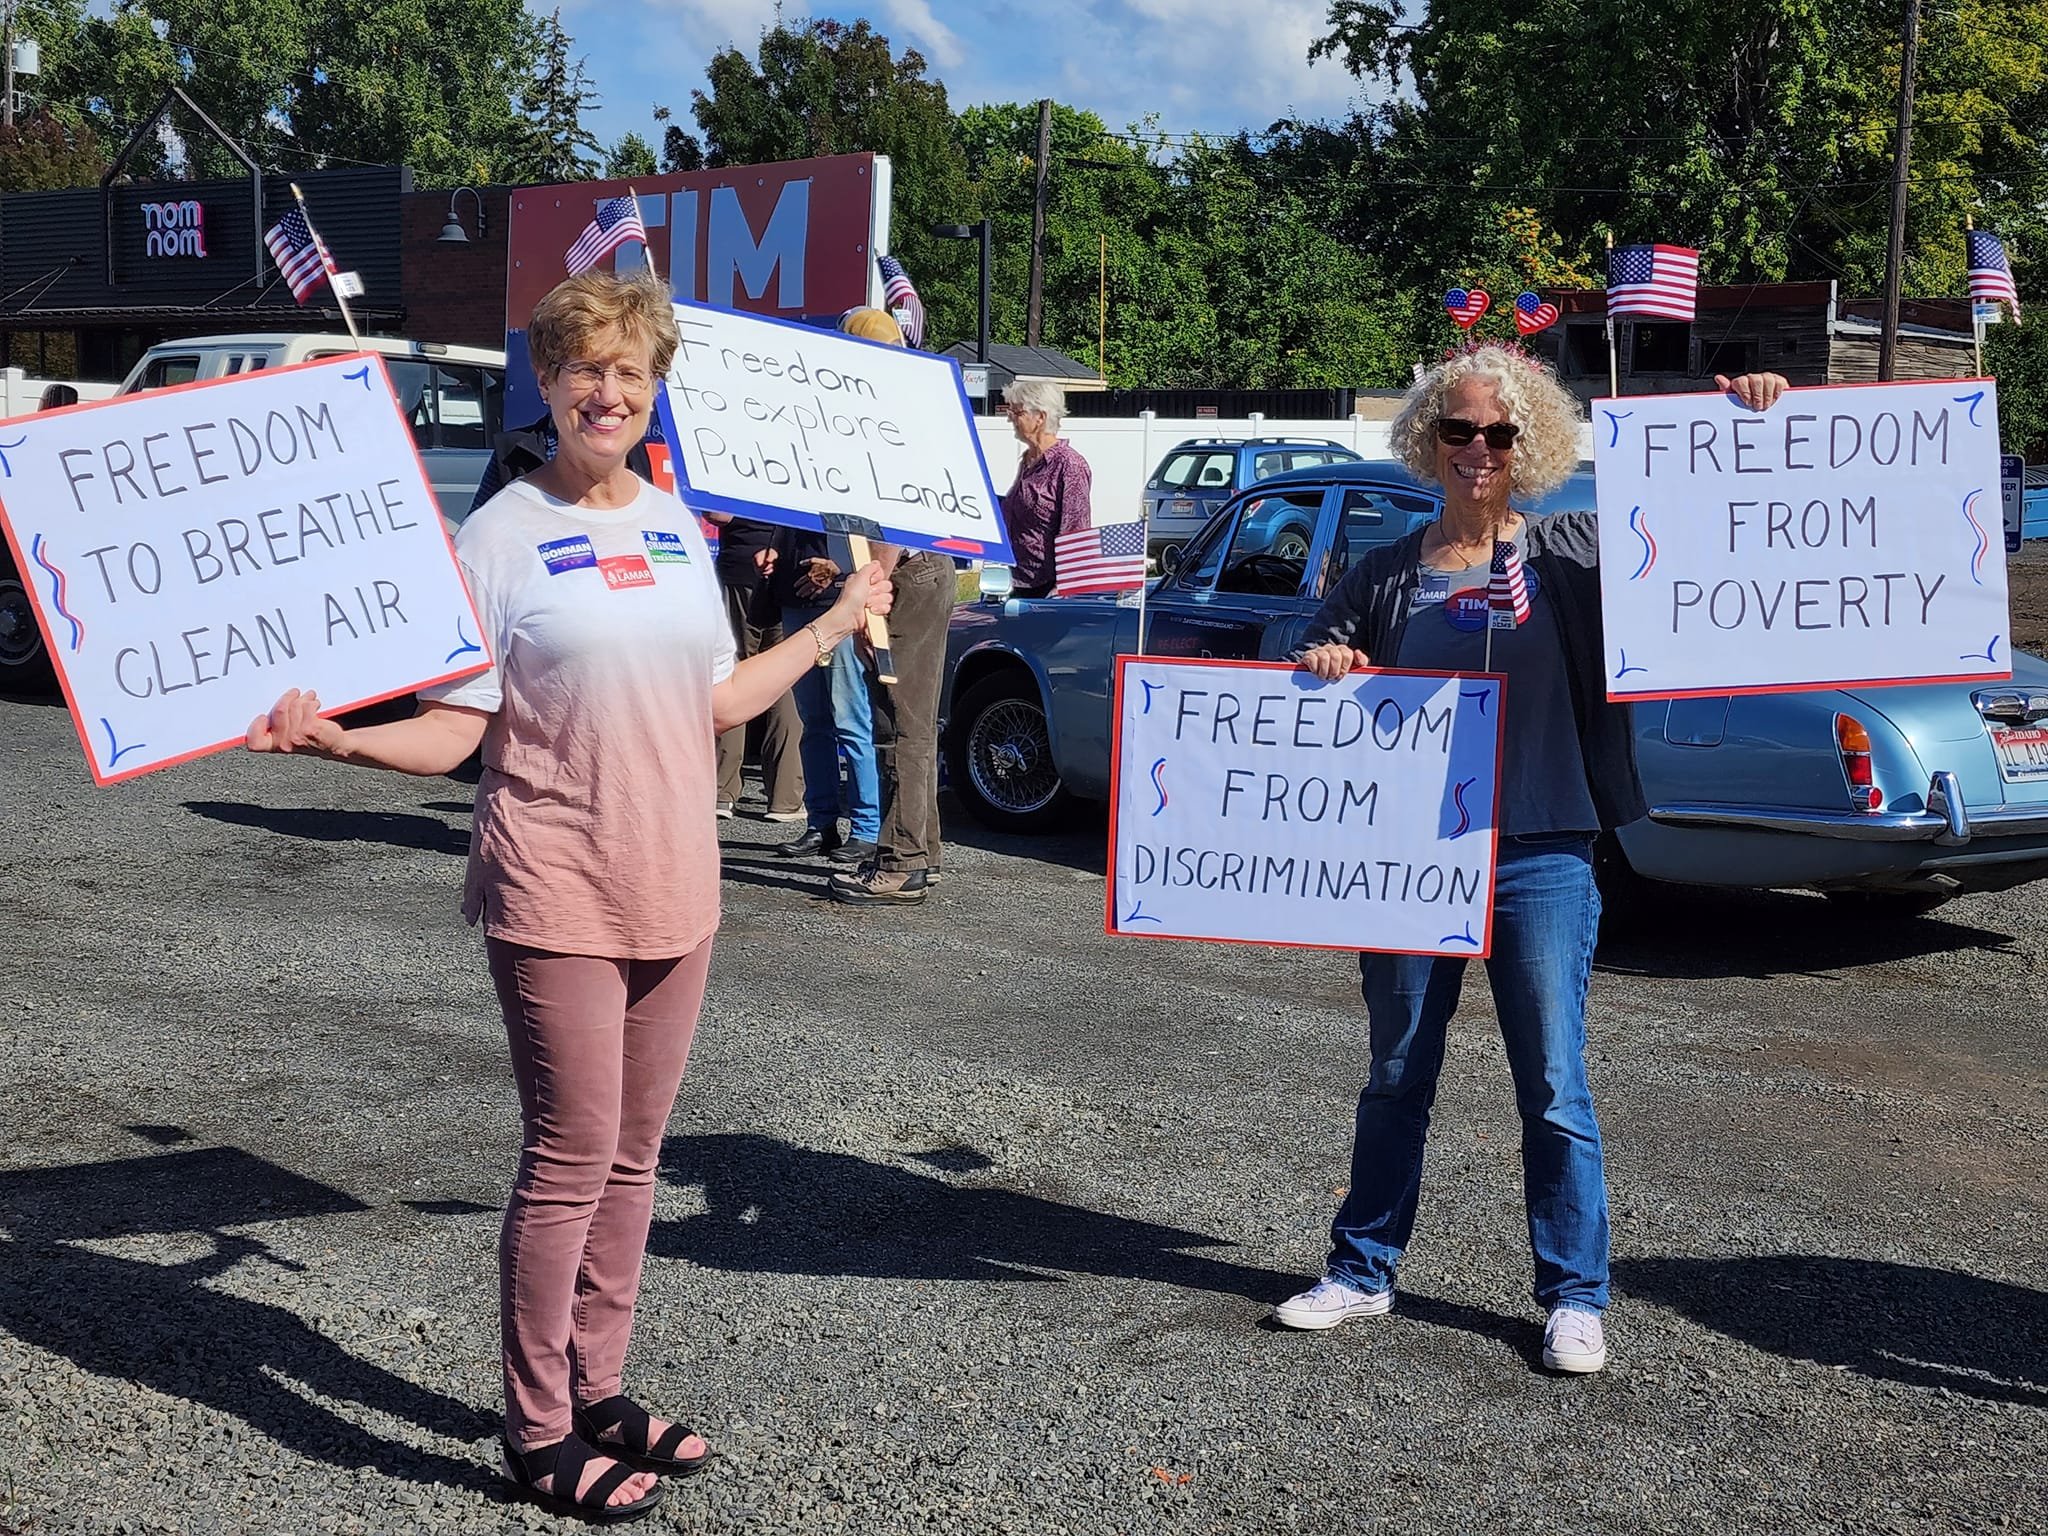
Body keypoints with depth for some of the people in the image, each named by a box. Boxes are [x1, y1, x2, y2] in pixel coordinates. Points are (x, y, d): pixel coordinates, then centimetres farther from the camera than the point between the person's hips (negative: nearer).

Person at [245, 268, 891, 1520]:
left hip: (675, 887, 6)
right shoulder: (505, 533, -7)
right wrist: (336, 739, -27)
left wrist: (836, 625, 23)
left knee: (632, 1156, 12)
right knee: (571, 1159, -2)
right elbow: (456, 733, -10)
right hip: (558, 893, -6)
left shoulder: (677, 525, 11)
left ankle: (600, 1392, 26)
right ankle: (539, 1434, 13)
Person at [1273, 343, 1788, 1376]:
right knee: (1396, 1079, 14)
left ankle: (1574, 1298, 17)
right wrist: (1320, 664, -12)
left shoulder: (1572, 556, 2)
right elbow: (1313, 667, 11)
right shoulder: (1386, 576, 5)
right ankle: (1362, 1272, 27)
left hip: (1540, 862, -2)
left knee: (1554, 1089, 3)